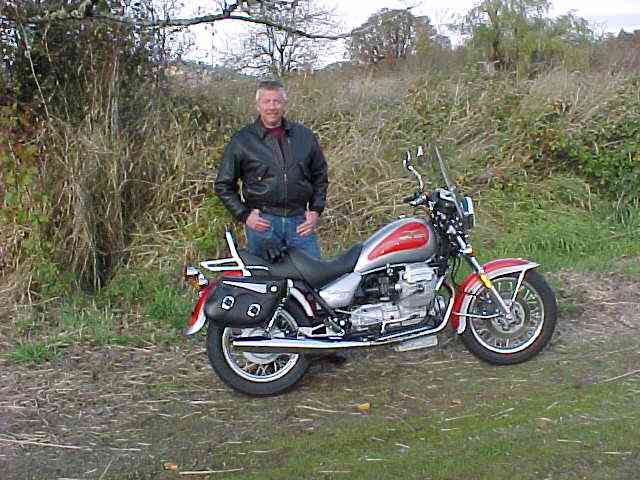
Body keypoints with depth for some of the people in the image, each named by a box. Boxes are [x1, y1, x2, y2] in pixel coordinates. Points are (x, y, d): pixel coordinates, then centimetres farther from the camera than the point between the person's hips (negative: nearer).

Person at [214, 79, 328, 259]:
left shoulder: (305, 136, 10)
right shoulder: (241, 141, 2)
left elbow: (320, 175, 19)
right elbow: (223, 184, 6)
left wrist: (316, 210, 8)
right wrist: (244, 215, -3)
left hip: (300, 222, 2)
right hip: (262, 223, -2)